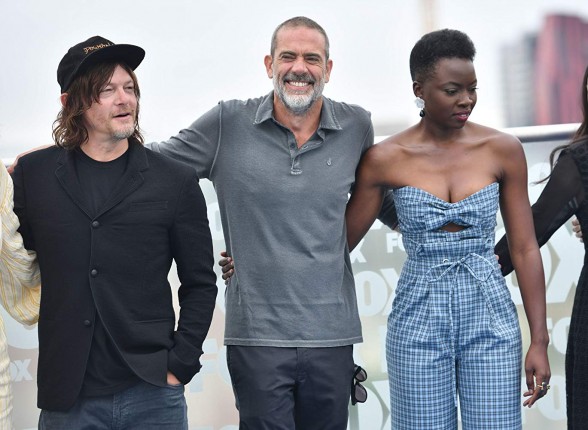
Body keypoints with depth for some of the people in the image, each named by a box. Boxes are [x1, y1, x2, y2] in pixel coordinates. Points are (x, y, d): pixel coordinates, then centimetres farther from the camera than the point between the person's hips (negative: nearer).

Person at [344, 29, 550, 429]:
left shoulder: (503, 149, -1)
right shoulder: (386, 158, -4)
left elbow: (525, 249, 2)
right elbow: (340, 241, 1)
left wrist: (539, 341, -1)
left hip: (491, 322, 1)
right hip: (419, 325, -1)